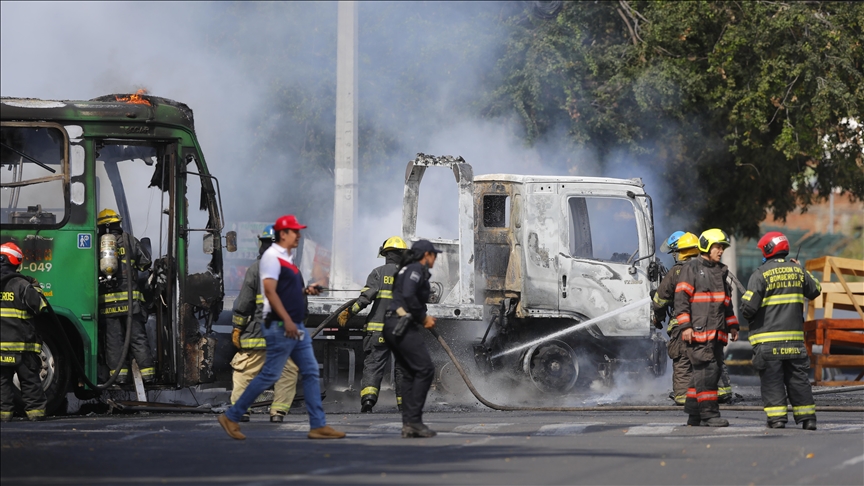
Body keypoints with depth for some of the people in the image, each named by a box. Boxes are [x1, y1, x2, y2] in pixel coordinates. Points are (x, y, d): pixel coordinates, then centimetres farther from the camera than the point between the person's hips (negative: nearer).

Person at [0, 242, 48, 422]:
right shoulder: (22, 285, -9)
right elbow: (39, 307, -5)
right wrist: (36, 288, 11)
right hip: (22, 343, -2)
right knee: (30, 380, 5)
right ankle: (35, 410, 5)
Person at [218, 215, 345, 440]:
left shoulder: (287, 258, 18)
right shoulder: (272, 257, -12)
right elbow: (270, 291, -21)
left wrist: (305, 290, 9)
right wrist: (287, 320, -26)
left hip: (296, 327, 10)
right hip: (280, 327, -10)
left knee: (310, 373, 5)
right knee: (269, 374, -7)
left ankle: (318, 425, 5)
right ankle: (231, 417, 1)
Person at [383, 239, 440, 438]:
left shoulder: (407, 270, 26)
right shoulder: (416, 269, -6)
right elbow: (408, 295, -21)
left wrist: (423, 318, 17)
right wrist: (423, 317, -9)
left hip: (393, 326, 10)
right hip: (402, 326, -10)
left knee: (410, 373, 10)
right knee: (425, 369, -11)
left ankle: (408, 424, 5)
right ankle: (413, 420, -15)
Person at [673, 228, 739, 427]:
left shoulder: (720, 272, 22)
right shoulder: (691, 269, -2)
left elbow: (726, 302, 29)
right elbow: (681, 299, -8)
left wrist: (732, 326, 21)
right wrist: (685, 326, -15)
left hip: (716, 333, 8)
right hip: (698, 332, -8)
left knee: (708, 372, 6)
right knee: (706, 371, -13)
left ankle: (693, 415, 11)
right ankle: (709, 414, -14)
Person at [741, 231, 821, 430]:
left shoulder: (760, 274, -10)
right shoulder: (797, 271, 5)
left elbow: (748, 307, -14)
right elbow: (815, 291, 21)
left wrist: (749, 316, 9)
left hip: (767, 339, -4)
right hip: (794, 336, 4)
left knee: (772, 380, -1)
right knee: (797, 378, 10)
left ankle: (777, 418, -7)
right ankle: (808, 418, 11)